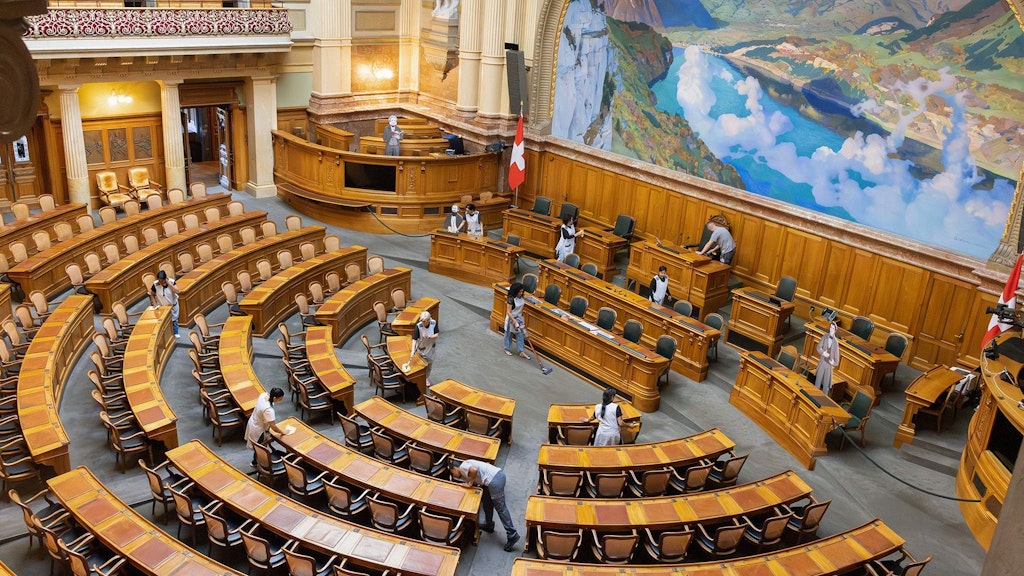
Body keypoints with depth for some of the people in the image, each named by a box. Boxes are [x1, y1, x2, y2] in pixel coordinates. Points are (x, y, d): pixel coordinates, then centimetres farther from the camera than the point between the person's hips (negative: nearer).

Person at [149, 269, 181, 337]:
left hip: (173, 305, 0)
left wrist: (168, 283, -37)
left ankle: (175, 333, 41)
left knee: (174, 320, 20)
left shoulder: (171, 281, -23)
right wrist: (154, 303, -18)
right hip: (162, 306, 0)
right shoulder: (155, 284, -21)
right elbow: (152, 294, -5)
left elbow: (177, 291, -37)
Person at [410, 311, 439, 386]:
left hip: (430, 347, 3)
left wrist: (429, 337, -33)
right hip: (421, 348, -2)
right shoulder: (418, 326, -29)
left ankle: (427, 379, 40)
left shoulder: (434, 323, -22)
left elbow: (437, 334, -14)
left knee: (429, 364, 19)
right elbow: (414, 339, -31)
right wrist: (413, 351, -40)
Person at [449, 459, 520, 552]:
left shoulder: (463, 466, 2)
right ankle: (489, 525, 41)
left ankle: (512, 535, -3)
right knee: (486, 500, 27)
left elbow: (474, 470, -18)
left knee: (500, 508, -4)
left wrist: (470, 482, -4)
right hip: (499, 474, 10)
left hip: (494, 480, -10)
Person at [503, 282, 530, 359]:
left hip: (519, 318, 6)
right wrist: (515, 322, -27)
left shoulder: (522, 297, -7)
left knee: (520, 334, 8)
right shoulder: (511, 299, -27)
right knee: (509, 334, 12)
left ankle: (522, 351, 14)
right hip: (511, 318, -6)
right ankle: (507, 349, 30)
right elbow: (508, 312, -26)